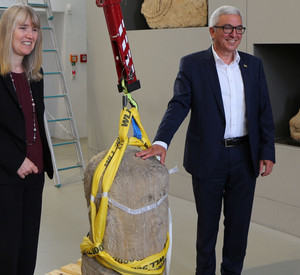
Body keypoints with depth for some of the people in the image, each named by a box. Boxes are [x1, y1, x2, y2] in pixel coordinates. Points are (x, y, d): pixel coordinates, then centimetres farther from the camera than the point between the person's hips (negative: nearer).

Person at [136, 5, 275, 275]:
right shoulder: (192, 64, -3)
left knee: (239, 222, 12)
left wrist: (267, 152, 0)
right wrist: (161, 142, -25)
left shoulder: (253, 65, 7)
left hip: (245, 158, 3)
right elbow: (178, 105, -12)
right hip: (208, 158, -3)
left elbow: (264, 112, 7)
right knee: (207, 222, 12)